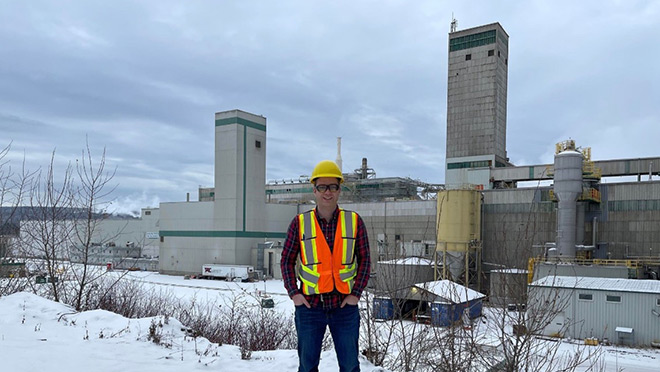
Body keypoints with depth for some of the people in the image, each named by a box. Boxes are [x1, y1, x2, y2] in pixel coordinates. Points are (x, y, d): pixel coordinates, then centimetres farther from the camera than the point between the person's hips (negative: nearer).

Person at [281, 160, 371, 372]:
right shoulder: (300, 223, 0)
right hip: (309, 306, 0)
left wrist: (356, 293, -5)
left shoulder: (354, 221, 1)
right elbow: (287, 260, 6)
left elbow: (364, 259, 5)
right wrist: (294, 293, -5)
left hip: (344, 305, 0)